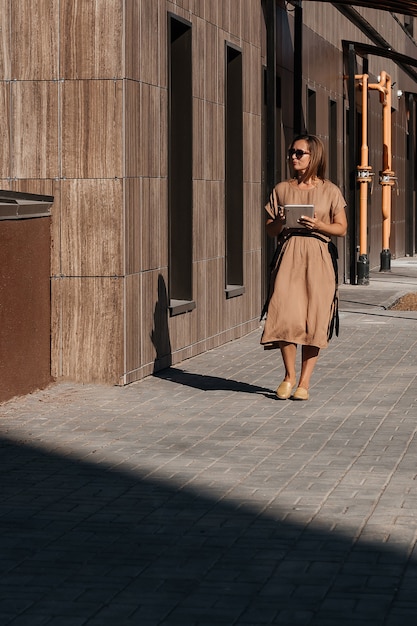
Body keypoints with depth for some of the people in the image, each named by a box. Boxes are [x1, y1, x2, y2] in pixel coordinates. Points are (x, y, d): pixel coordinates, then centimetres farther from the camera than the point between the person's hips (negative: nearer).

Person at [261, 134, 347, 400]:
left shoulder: (330, 191, 4)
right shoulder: (282, 189, 10)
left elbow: (342, 228, 4)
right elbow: (270, 230, 12)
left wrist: (318, 225, -13)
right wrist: (280, 222, -10)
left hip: (319, 259, -1)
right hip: (288, 257, 1)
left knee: (314, 320, -3)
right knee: (285, 316, -11)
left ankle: (305, 381, 7)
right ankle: (289, 375, 9)